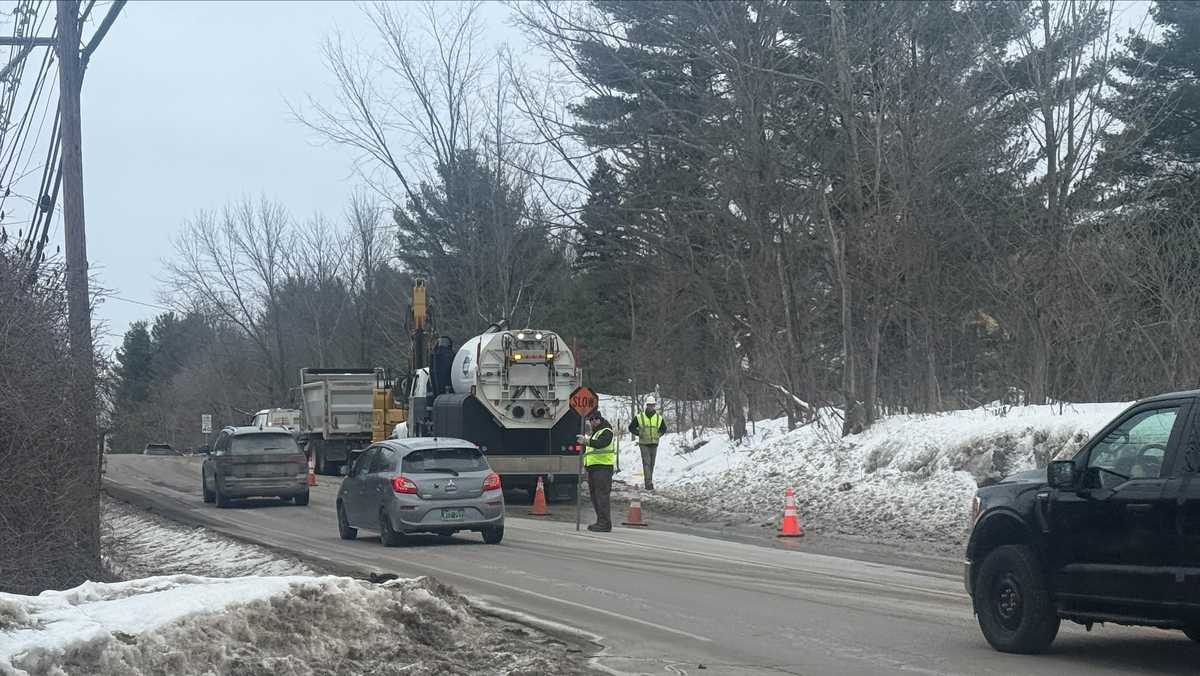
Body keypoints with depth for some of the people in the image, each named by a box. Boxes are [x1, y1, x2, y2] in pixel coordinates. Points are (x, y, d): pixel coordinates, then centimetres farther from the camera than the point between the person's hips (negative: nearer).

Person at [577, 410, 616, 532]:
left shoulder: (607, 432, -8)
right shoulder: (595, 432, 24)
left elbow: (600, 443, -27)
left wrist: (587, 441, -41)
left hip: (603, 468, -10)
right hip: (593, 468, 10)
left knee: (602, 496, -13)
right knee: (595, 496, 12)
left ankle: (605, 523, -13)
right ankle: (600, 522, 18)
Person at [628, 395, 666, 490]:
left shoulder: (659, 417, 5)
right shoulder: (639, 417, -4)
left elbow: (664, 429, 20)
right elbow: (631, 428, 6)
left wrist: (658, 435, 6)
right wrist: (639, 434, -3)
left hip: (654, 443, 3)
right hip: (643, 443, -3)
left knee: (651, 464, 8)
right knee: (646, 462, -13)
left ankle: (649, 482, 18)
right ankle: (649, 483, -18)